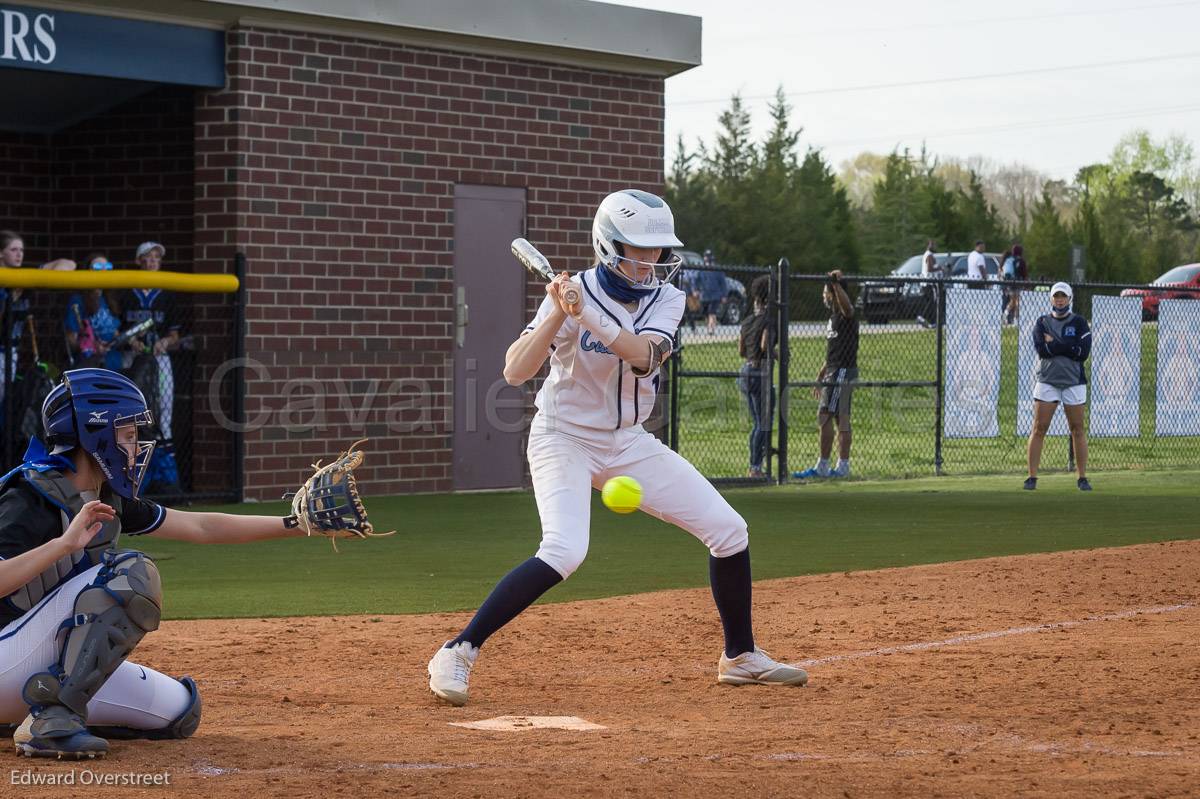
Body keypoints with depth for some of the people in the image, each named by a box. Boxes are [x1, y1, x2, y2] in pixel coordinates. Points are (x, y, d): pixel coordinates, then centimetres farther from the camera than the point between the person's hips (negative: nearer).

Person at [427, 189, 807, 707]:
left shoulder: (666, 300, -3)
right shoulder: (574, 294, -15)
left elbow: (646, 355, -25)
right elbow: (514, 373, -24)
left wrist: (589, 318, -38)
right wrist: (557, 315, -36)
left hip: (628, 444, 6)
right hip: (564, 439, -6)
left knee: (728, 530, 1)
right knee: (564, 551, -29)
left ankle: (740, 657, 19)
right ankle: (457, 654, -20)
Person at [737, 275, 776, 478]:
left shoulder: (747, 321, 12)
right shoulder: (769, 319, -11)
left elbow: (741, 351, 13)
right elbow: (765, 345, -22)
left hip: (746, 371, 8)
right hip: (761, 372, -8)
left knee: (757, 422, 16)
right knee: (764, 422, -1)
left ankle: (755, 466, 17)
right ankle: (756, 467, -3)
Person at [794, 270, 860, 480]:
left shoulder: (846, 314, -11)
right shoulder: (834, 316, 20)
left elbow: (846, 305, -40)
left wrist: (836, 284, -48)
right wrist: (820, 376, 27)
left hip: (842, 372, -10)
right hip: (834, 372, 10)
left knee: (824, 416, -11)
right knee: (842, 419, 9)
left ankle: (822, 467, -9)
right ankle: (843, 466, 10)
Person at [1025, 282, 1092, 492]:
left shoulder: (1079, 322, 4)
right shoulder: (1042, 322, 7)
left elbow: (1083, 352, -10)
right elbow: (1041, 349, -9)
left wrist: (1054, 344, -10)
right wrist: (1067, 347, -12)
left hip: (1073, 381, 0)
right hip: (1047, 380, 0)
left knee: (1077, 429, 1)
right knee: (1039, 428, -5)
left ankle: (1083, 477, 8)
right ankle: (1032, 476, -4)